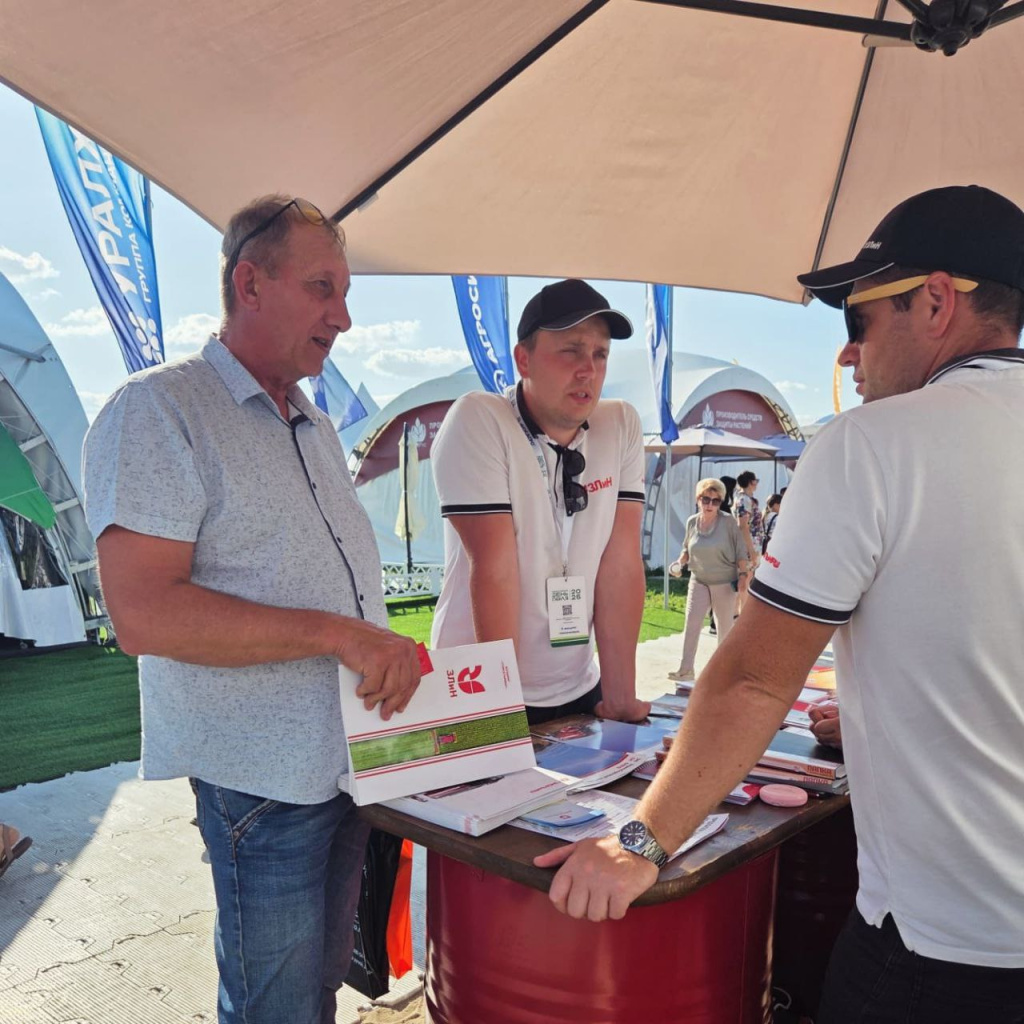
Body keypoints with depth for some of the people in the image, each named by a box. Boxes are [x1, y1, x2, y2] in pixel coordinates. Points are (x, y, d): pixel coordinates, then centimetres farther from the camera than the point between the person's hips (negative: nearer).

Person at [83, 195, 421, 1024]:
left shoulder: (317, 429, 13)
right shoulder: (157, 412, -13)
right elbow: (145, 613, -24)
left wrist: (393, 660, 4)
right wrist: (337, 634, -25)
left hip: (355, 762, 8)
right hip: (265, 783, -7)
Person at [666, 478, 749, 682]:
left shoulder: (728, 522, -11)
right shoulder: (692, 522, 0)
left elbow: (740, 551, -7)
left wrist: (743, 575, -12)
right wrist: (680, 562, -3)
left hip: (725, 583, -3)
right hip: (698, 581, 3)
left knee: (725, 626, 10)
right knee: (691, 623, -6)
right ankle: (685, 669, -4)